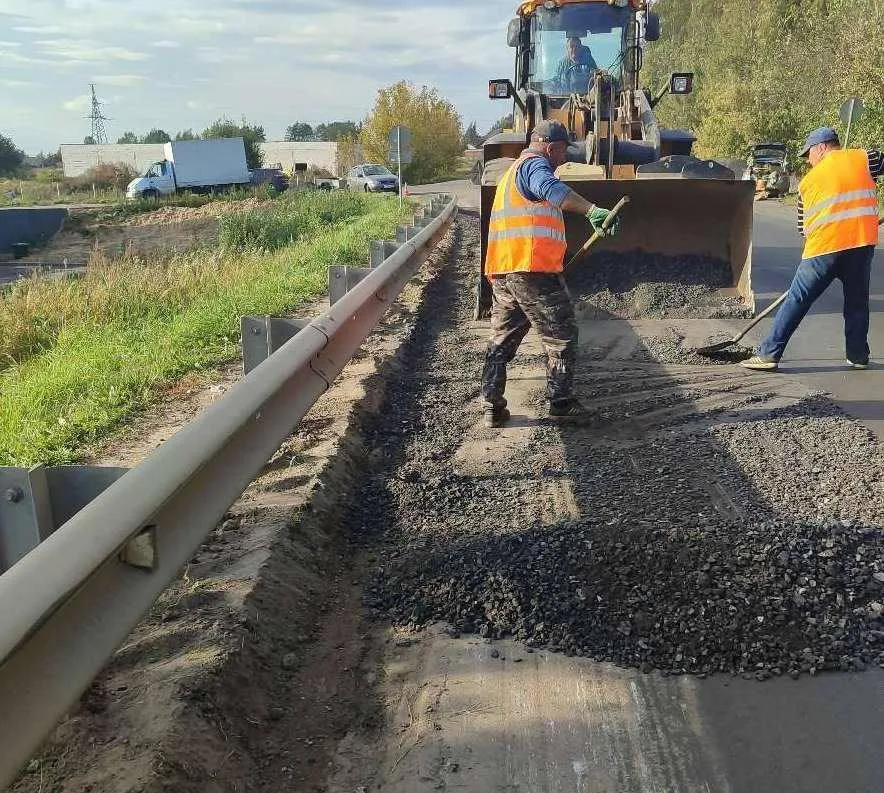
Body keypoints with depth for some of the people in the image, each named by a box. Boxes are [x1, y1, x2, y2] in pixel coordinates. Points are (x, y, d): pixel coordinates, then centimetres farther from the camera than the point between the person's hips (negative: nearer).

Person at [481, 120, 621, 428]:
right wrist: (591, 210, -40)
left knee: (502, 339, 13)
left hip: (501, 270, 9)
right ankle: (561, 402, 8)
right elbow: (551, 189, -29)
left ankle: (492, 407, 11)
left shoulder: (513, 171, 28)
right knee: (561, 336, 3)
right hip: (533, 269, -9)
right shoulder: (534, 164, -4)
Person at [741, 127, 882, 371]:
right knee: (857, 301, 16)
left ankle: (769, 354, 1)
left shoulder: (809, 180, 13)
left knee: (797, 300, 2)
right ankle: (858, 356, 23)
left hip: (823, 249, -1)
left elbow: (803, 225, 17)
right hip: (863, 243, 1)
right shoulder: (863, 158, 9)